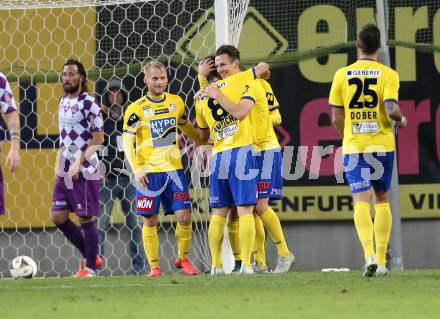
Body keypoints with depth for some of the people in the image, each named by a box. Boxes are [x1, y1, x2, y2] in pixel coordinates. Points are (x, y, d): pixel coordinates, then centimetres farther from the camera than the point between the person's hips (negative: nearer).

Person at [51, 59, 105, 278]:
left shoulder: (89, 103, -11)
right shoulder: (63, 102, 13)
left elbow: (98, 138, -13)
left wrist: (78, 163, -17)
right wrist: (60, 162, 13)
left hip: (84, 170, -8)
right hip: (65, 170, 8)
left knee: (86, 218, -3)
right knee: (58, 217, 6)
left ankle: (90, 267, 6)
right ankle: (91, 257, 18)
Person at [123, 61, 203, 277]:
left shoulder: (176, 102, 8)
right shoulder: (136, 109, -4)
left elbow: (186, 127, 27)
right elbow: (127, 143, -5)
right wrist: (137, 170, -14)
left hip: (174, 169, 3)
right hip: (148, 172, -3)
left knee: (184, 217, -5)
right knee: (150, 220, -1)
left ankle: (183, 258, 15)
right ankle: (154, 266, 8)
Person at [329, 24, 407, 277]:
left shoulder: (342, 74, 2)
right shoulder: (388, 74, -4)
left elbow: (336, 117, 4)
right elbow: (391, 109, -17)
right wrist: (401, 120, 6)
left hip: (353, 147, 0)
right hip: (382, 144, 0)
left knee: (361, 201, -4)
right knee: (382, 199, 13)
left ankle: (369, 255, -24)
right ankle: (381, 261, 11)